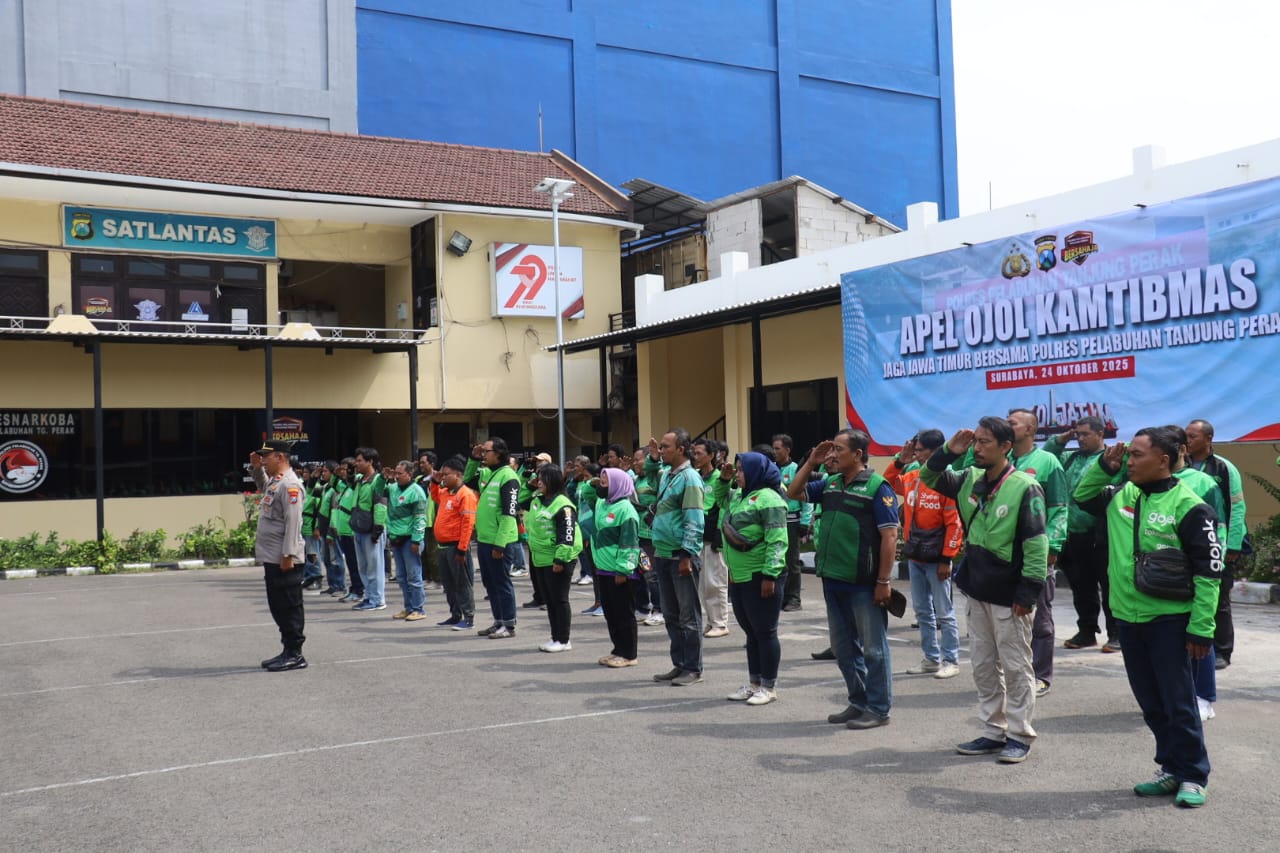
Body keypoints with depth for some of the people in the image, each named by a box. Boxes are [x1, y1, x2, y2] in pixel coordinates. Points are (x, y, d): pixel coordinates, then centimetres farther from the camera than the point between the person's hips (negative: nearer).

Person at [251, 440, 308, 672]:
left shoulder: (290, 484, -16)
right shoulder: (274, 481, 14)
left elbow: (293, 522, -21)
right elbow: (262, 486, 40)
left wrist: (288, 555, -23)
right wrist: (256, 468, 22)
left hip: (285, 559, -10)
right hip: (271, 557, 10)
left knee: (289, 607, -3)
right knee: (278, 607, 15)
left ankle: (295, 655, 4)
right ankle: (288, 651, 23)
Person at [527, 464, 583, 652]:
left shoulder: (562, 505, -17)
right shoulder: (537, 501, 12)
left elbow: (567, 535, -21)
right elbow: (533, 527, 25)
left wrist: (560, 559, -23)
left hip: (557, 560, -9)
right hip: (540, 559, 9)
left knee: (559, 600, -2)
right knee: (548, 600, 14)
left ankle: (563, 640, 6)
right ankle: (555, 637, 23)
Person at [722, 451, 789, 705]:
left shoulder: (767, 498, -14)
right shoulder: (737, 496, 14)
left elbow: (777, 541, -20)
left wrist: (770, 575, -25)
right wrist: (723, 478, 16)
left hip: (760, 577, -9)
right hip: (738, 577, 9)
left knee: (765, 632, 1)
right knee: (750, 632, 15)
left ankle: (769, 687, 10)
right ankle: (754, 683, 25)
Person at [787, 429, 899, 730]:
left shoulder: (877, 487, -11)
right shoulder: (830, 484, 10)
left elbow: (889, 536, -14)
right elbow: (794, 493, 19)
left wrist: (884, 581, -17)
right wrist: (810, 463, 6)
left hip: (864, 583, -8)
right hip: (833, 580, 8)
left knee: (873, 648, 3)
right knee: (843, 646, 15)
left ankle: (878, 709, 12)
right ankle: (858, 703, 27)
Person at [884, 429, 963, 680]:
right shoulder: (911, 477, 6)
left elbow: (954, 523, -16)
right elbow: (889, 483, 21)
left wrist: (946, 558, -16)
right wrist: (899, 461, 5)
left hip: (935, 559, -7)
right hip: (914, 556, 7)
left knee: (944, 612, 1)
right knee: (922, 611, 14)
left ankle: (951, 661, 11)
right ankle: (931, 658, 23)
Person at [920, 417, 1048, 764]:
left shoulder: (1024, 487, -15)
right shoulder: (970, 480, 6)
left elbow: (1036, 543, -16)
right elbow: (929, 478, 17)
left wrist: (1028, 591, -18)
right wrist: (948, 451, -1)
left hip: (1008, 596, -7)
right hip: (977, 591, 7)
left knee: (1016, 667, 4)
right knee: (983, 666, 13)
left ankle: (1020, 736, 15)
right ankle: (993, 732, 24)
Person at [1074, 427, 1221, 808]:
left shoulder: (1188, 506, -13)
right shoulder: (1121, 496, 6)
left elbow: (1208, 572, -11)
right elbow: (1083, 496, 25)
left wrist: (1201, 629, -14)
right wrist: (1104, 466, 6)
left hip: (1169, 620, -6)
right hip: (1127, 618, 6)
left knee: (1178, 702, 0)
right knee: (1151, 702, 14)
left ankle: (1193, 776, 13)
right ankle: (1171, 768, 26)